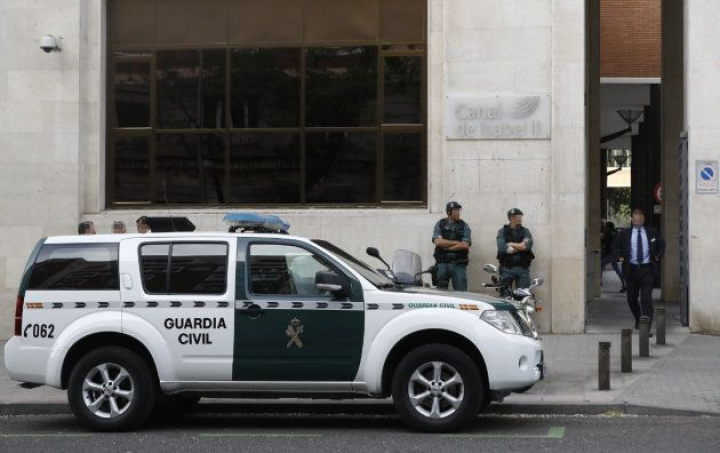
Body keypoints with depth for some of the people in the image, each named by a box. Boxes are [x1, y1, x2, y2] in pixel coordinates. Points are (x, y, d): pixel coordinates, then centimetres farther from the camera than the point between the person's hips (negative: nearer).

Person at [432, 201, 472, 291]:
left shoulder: (464, 226, 6)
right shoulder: (440, 224, 8)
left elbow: (465, 245, -7)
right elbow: (437, 242, -7)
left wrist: (447, 247, -7)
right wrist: (456, 243, -8)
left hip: (458, 263, -1)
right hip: (442, 263, 1)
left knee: (461, 291, -6)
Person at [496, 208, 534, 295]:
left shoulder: (525, 231, 10)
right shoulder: (502, 232, 5)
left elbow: (527, 246, -8)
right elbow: (502, 248, -12)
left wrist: (511, 244, -5)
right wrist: (520, 246, -7)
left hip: (523, 268, 1)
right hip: (507, 268, -1)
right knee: (505, 296, 0)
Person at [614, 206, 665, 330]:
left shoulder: (652, 232, 5)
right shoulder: (625, 233, 4)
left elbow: (661, 244, 19)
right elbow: (616, 245, 19)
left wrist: (658, 256, 5)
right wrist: (620, 256, 4)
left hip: (647, 269, -2)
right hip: (631, 269, 2)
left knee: (646, 299, -12)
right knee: (631, 298, 12)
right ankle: (638, 319, 37)